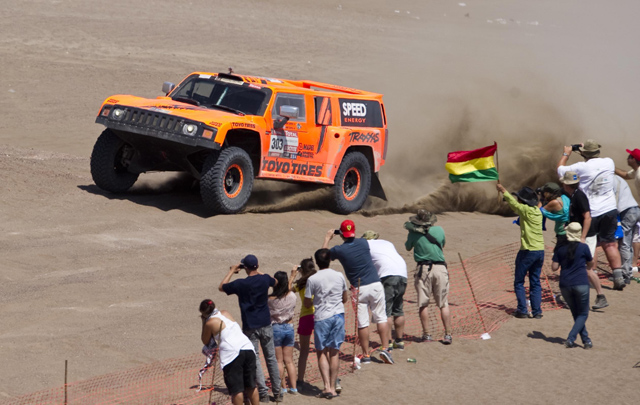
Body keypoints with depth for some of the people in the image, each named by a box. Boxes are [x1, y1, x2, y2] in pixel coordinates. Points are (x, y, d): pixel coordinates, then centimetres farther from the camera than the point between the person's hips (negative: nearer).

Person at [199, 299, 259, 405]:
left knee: (236, 388, -2)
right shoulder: (226, 313, 19)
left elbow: (205, 341, 16)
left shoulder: (209, 323, 1)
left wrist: (203, 322, 18)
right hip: (248, 348, 6)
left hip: (232, 352, -6)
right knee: (251, 386, 15)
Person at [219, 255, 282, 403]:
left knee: (255, 360, 2)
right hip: (265, 324, 3)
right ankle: (277, 392, 13)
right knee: (271, 358, 11)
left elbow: (221, 287, 3)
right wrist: (258, 272, 25)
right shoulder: (265, 279, -4)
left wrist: (232, 271, 11)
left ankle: (263, 393, -2)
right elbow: (275, 282, 22)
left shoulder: (240, 284, -14)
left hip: (250, 327, -3)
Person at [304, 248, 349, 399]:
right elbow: (345, 298, 14)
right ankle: (333, 387, 10)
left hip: (321, 318, -3)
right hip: (338, 315, 3)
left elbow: (306, 304, -2)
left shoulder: (312, 279, -9)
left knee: (322, 352, 6)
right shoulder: (339, 276, 1)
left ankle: (327, 387, -4)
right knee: (334, 352, 7)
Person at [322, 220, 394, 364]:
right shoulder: (363, 243, 1)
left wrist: (327, 239, 21)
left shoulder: (339, 250, -6)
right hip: (375, 285, 2)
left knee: (362, 323, 5)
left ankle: (366, 355, 10)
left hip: (359, 289, -2)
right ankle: (384, 349, 3)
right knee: (381, 318, 9)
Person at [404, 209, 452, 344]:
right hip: (440, 267, 2)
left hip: (423, 268, -2)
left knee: (423, 304, 5)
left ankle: (426, 335, 3)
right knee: (443, 304, 5)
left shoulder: (414, 234, -1)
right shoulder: (439, 230, 6)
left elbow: (407, 247, 16)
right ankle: (448, 335, 2)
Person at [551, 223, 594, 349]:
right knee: (583, 314, 7)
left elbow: (554, 267, 2)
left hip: (565, 285, 3)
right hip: (581, 284, -3)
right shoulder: (583, 247, -2)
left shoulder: (560, 249, 4)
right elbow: (591, 265, 10)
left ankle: (586, 339, 14)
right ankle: (570, 338, -10)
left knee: (576, 313, 17)